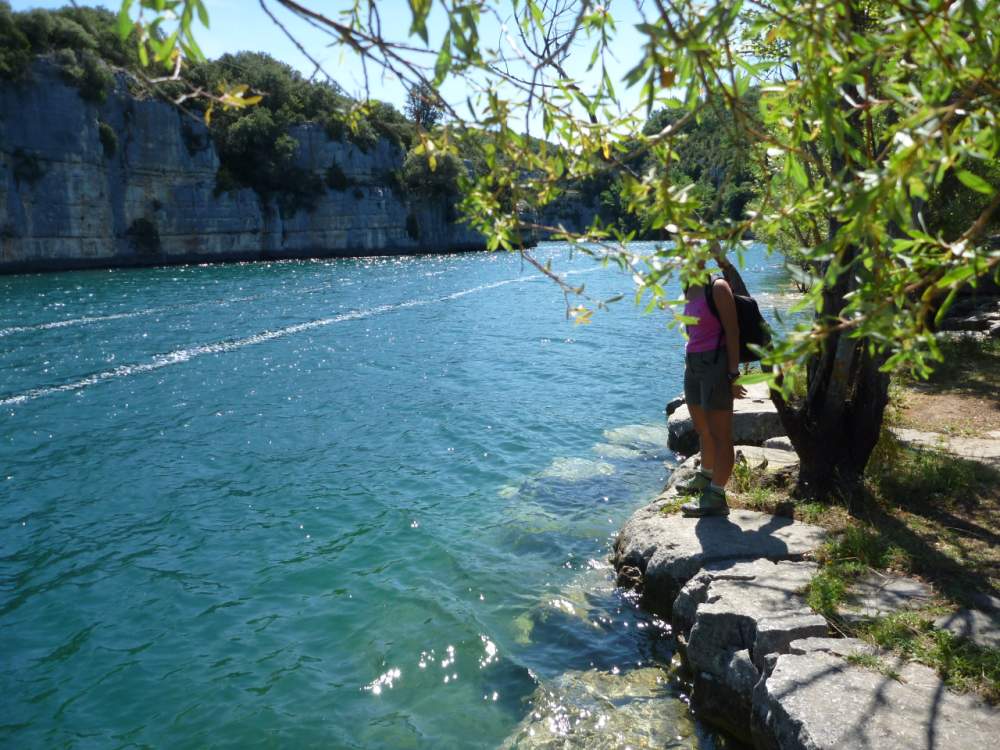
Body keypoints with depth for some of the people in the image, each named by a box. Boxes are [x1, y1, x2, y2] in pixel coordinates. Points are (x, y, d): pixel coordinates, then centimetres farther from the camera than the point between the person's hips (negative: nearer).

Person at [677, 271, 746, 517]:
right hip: (693, 364, 8)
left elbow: (732, 332, -14)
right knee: (702, 429, 21)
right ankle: (706, 477, 38)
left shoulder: (717, 288, -11)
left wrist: (733, 374, -17)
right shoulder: (690, 290, 12)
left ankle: (716, 498, 0)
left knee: (719, 434, -3)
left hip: (715, 363, -8)